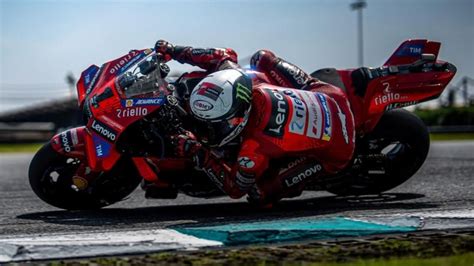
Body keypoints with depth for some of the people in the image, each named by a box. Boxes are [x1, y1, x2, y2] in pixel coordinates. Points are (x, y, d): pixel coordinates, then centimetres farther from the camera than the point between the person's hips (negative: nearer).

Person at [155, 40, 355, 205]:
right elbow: (226, 55, 0)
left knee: (260, 193, -9)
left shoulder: (254, 149, -35)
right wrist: (174, 51, 0)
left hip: (335, 151, -6)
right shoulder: (248, 80, -21)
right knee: (261, 57, 14)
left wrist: (200, 155, -19)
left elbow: (236, 189, -15)